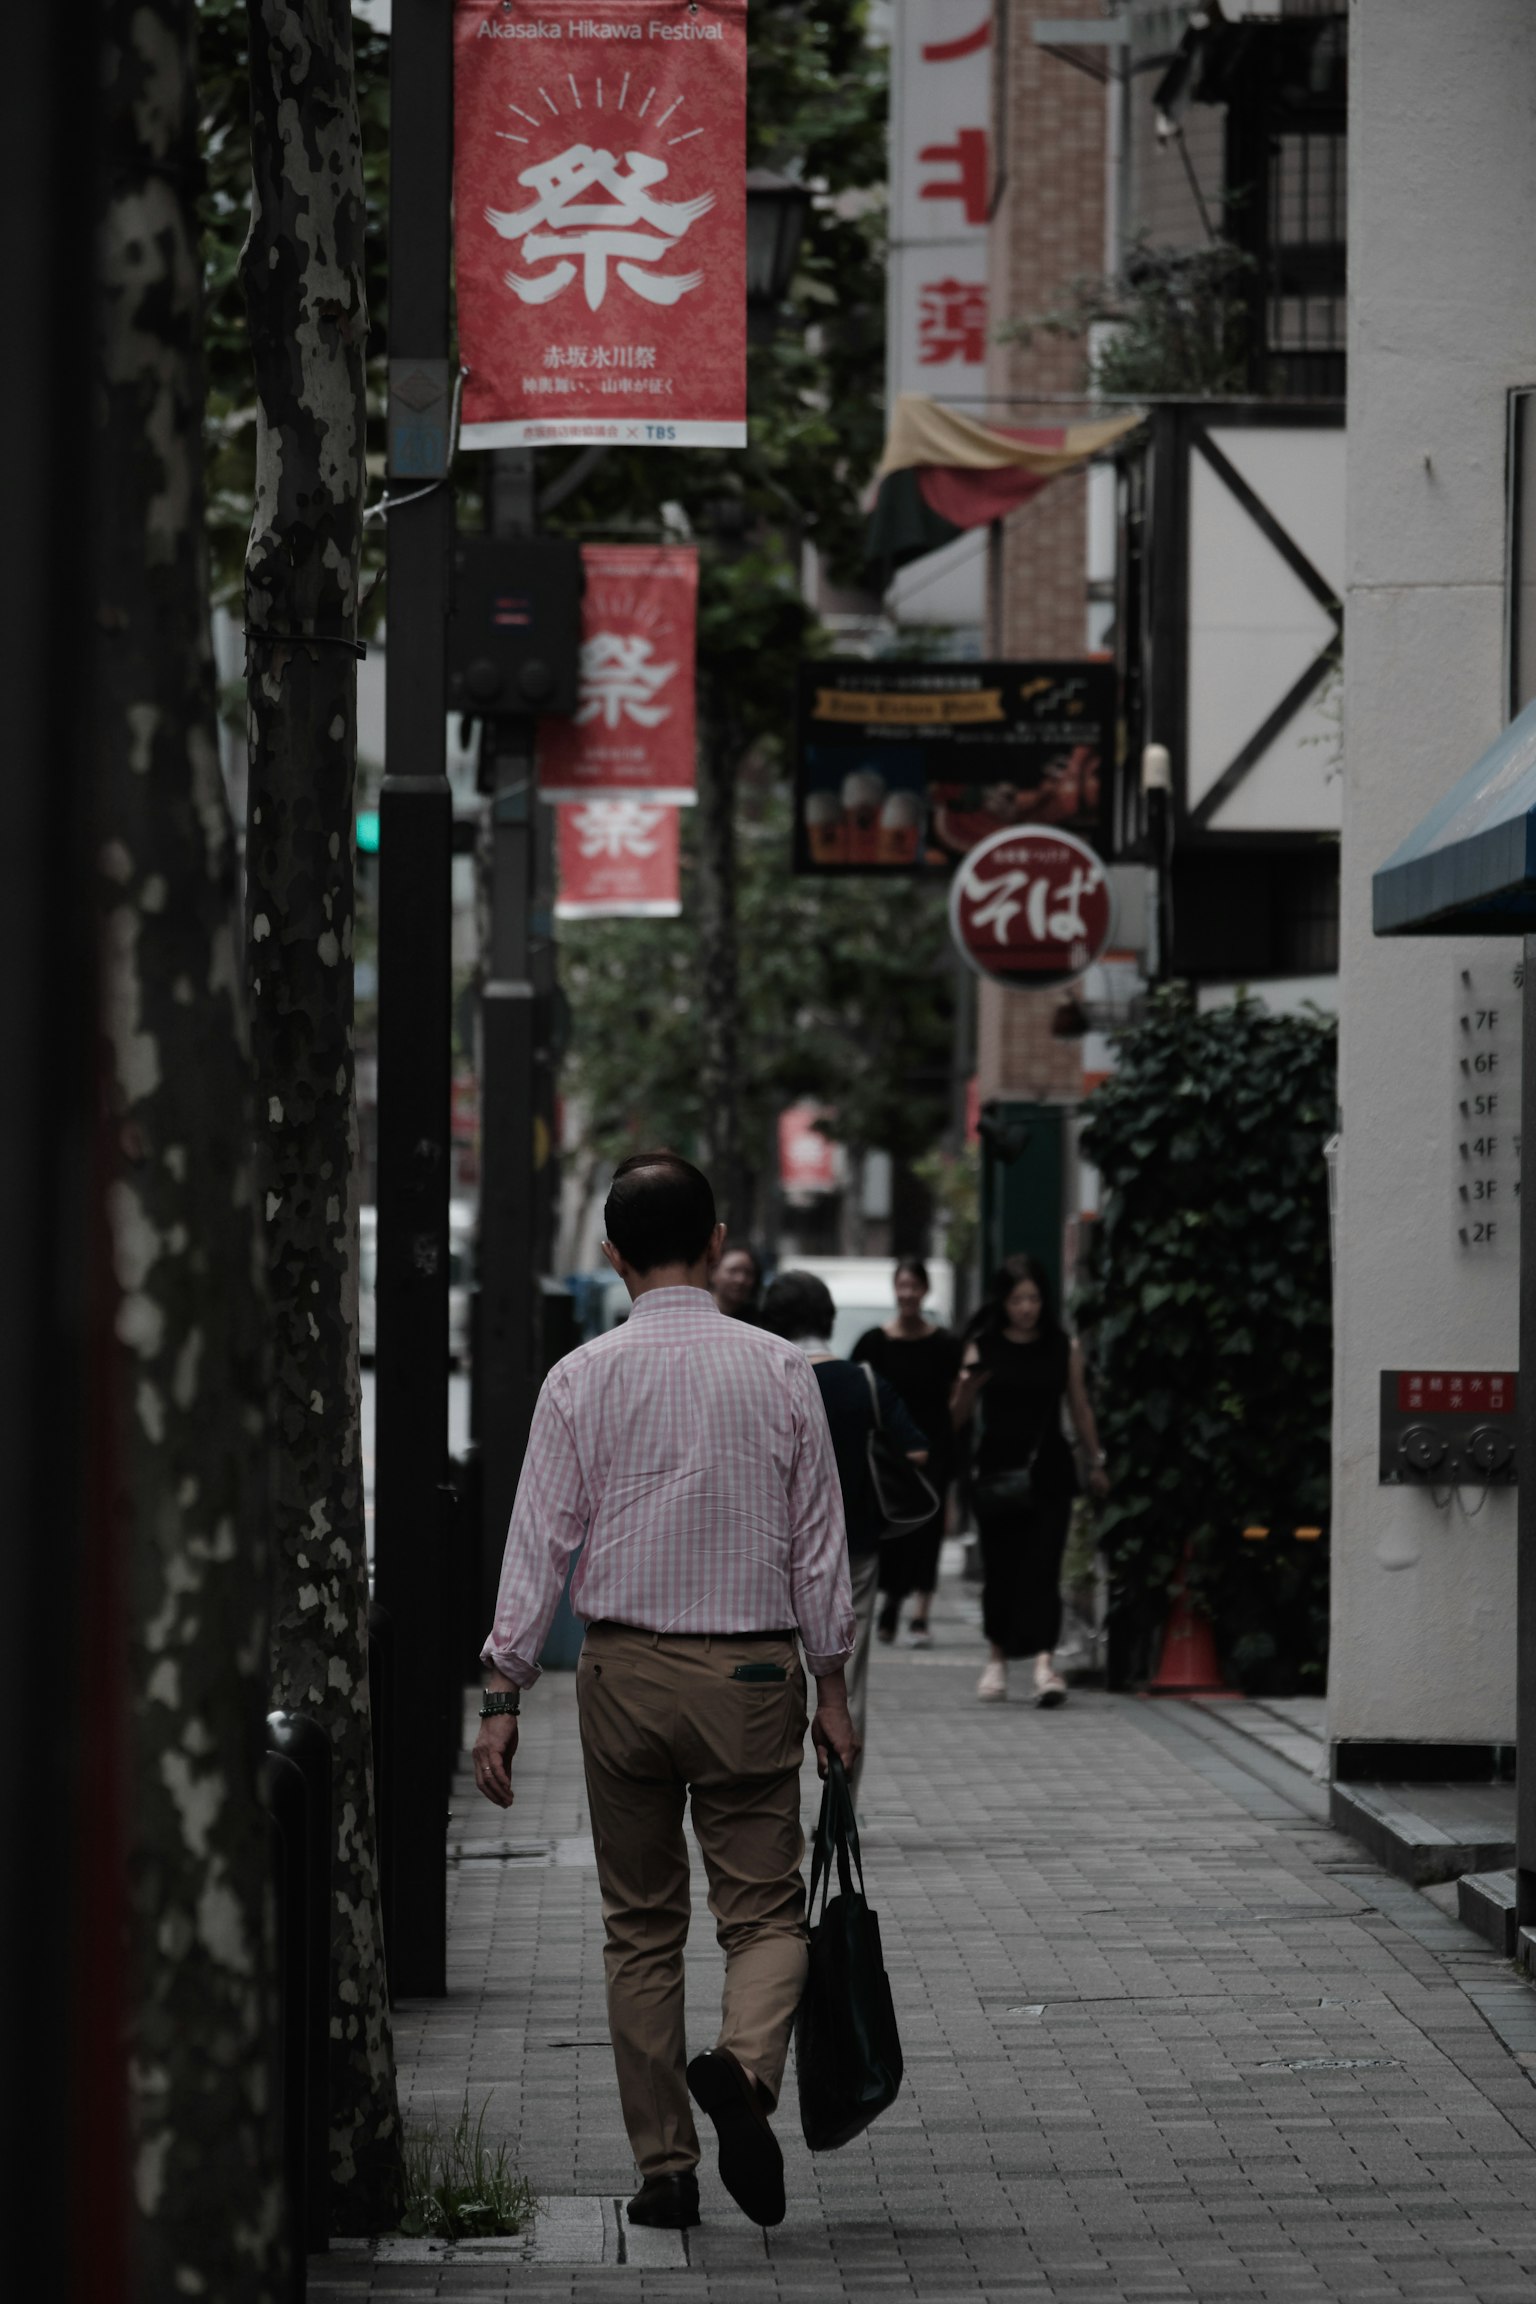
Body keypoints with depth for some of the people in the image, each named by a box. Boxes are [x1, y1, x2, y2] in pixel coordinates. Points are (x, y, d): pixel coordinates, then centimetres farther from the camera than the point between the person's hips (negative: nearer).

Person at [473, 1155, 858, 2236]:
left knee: (642, 1926, 11)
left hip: (623, 1670, 1)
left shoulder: (582, 1379, -3)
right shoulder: (780, 1370, -1)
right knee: (765, 1909, 6)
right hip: (752, 1670, -1)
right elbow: (819, 1542, 2)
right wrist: (833, 1689, 9)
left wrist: (504, 1694, 0)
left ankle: (664, 2168, 11)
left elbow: (540, 1541, -4)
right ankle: (747, 2063, -25)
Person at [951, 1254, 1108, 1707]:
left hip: (1048, 1473, 0)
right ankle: (997, 1657, 22)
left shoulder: (1063, 1348, 5)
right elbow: (959, 1419, 3)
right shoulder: (982, 1347, 2)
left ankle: (1044, 1659, -17)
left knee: (1043, 1567, -10)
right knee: (999, 1567, 6)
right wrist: (967, 1390, -18)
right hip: (996, 1471, 0)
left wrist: (1095, 1463, 14)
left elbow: (1080, 1408, 12)